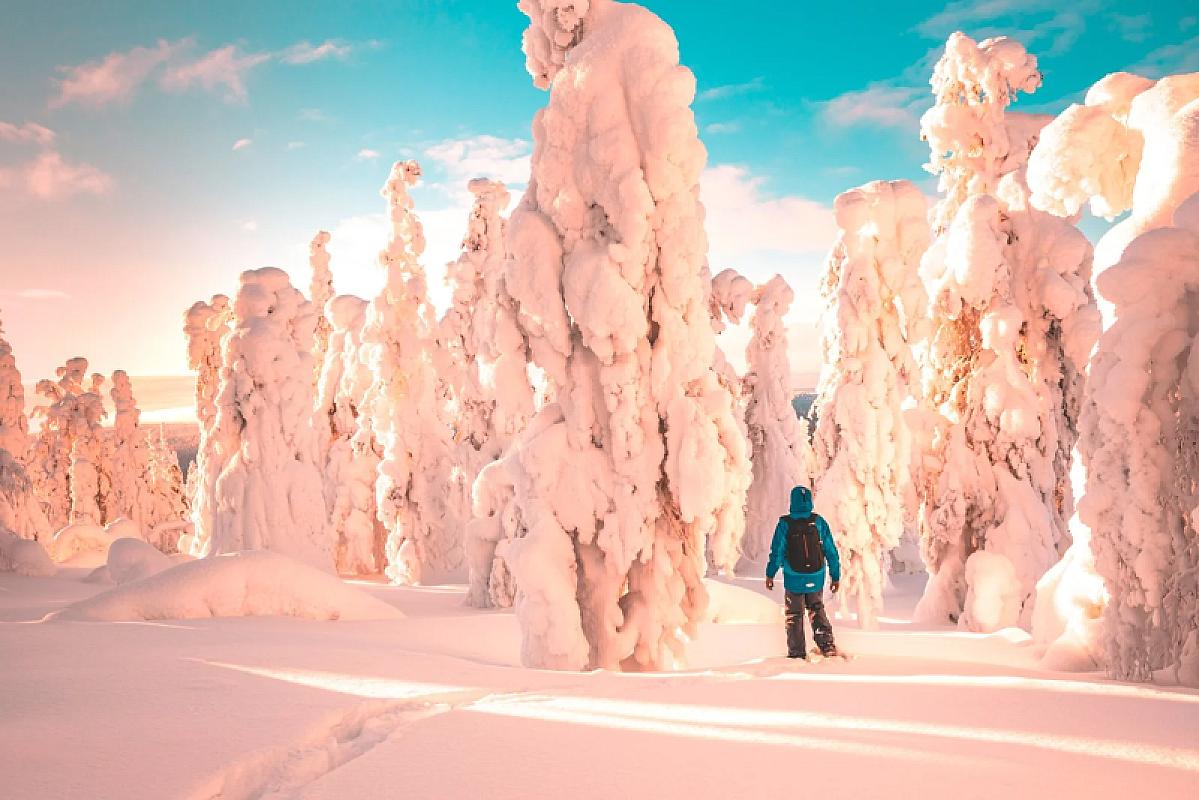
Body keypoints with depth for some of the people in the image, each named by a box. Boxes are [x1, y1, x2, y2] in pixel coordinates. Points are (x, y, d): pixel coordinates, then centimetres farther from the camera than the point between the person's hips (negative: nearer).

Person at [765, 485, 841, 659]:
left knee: (794, 615, 11)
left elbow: (777, 551, -8)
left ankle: (797, 652, 13)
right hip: (816, 578, 2)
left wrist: (770, 574, 3)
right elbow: (831, 551, 0)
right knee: (817, 610, 21)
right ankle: (827, 644, 9)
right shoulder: (819, 522, -3)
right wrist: (836, 576, 8)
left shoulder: (785, 524, -10)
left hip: (794, 579, -2)